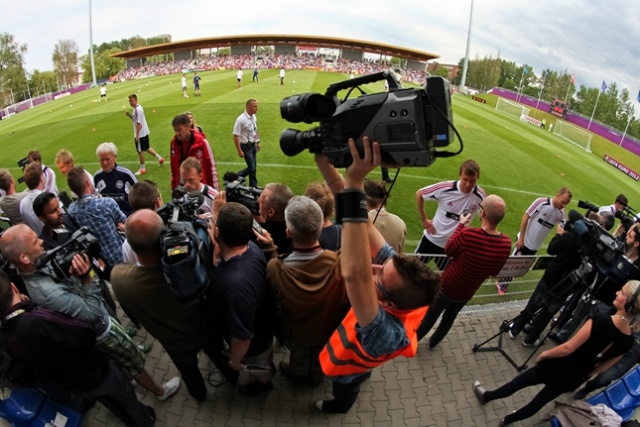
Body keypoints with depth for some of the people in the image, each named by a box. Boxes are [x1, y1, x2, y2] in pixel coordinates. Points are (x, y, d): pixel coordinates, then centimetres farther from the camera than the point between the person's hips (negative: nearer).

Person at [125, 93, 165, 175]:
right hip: (144, 132, 10)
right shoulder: (138, 108, 9)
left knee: (140, 151, 1)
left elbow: (139, 123, -23)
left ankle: (142, 169, 11)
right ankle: (159, 158, 28)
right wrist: (129, 115, 0)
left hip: (140, 134, -9)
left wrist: (137, 136, -21)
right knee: (147, 148, 22)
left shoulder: (137, 110, -21)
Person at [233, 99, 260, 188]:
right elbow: (236, 136, -19)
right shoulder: (241, 119, -22)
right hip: (246, 147, -8)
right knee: (252, 168, -2)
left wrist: (257, 142, 17)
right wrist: (239, 151, -19)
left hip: (253, 145, 8)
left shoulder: (254, 117, 1)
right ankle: (253, 186, 18)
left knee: (253, 166, 14)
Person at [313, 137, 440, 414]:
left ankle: (339, 406, 69)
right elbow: (361, 226, -42)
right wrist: (325, 164, -54)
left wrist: (354, 183, -77)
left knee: (345, 393, 34)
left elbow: (355, 274, -72)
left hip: (347, 367, -5)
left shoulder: (391, 335, -54)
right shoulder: (395, 270, -36)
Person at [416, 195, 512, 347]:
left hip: (447, 287, -4)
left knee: (430, 316, 20)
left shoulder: (468, 235, -37)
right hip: (466, 294, 4)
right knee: (449, 317, 29)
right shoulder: (506, 243, -20)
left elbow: (448, 250, -15)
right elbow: (494, 272, -4)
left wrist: (461, 225, -6)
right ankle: (433, 341, 51)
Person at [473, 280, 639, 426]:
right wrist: (581, 375, 20)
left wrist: (544, 354, -9)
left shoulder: (601, 320, -30)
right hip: (572, 381, 6)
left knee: (519, 382, 19)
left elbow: (568, 348, -27)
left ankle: (486, 396, 40)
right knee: (538, 403, 25)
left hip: (558, 368, -6)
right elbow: (602, 367, 4)